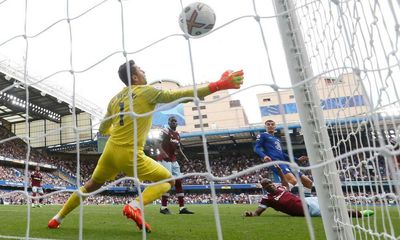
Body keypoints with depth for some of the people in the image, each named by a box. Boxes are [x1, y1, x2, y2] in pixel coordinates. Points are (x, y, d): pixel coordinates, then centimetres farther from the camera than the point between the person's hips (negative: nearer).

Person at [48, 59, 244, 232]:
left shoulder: (114, 99, 13)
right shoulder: (146, 91, -5)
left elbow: (102, 129, 20)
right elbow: (177, 95, -14)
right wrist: (217, 85, -15)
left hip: (110, 152, 7)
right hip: (130, 155, -6)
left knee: (90, 186, 28)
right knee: (168, 180, 8)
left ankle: (57, 218, 35)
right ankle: (134, 206, -11)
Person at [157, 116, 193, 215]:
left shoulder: (177, 134, 17)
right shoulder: (165, 131, -7)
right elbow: (159, 143, -18)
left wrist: (184, 157, 12)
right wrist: (163, 152, -35)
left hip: (173, 160, 8)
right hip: (165, 159, -8)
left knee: (178, 181, 5)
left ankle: (182, 207, 8)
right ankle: (163, 207, -5)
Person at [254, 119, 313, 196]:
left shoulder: (277, 139, 31)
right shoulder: (263, 135, 9)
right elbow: (256, 148, -5)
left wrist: (297, 159, 31)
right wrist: (264, 156, -26)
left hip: (284, 162, 8)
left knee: (308, 182, 6)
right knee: (293, 180, -33)